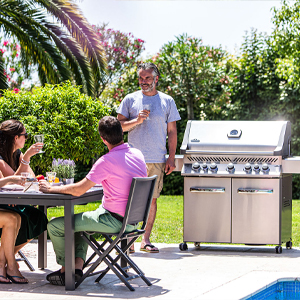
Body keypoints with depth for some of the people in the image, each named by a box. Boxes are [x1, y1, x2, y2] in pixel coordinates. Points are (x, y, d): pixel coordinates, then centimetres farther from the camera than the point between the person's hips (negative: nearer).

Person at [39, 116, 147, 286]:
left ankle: (66, 270, 19)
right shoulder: (137, 154, 3)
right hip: (133, 218, 9)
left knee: (55, 226, 2)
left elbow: (78, 190, -18)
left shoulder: (107, 161, -21)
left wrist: (51, 188, -4)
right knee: (79, 222, 31)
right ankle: (78, 267, 17)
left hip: (114, 220, -9)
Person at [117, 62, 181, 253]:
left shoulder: (167, 101, 9)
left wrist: (171, 158, 3)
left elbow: (172, 132, 9)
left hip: (157, 159, 1)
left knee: (152, 198, 2)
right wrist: (136, 120, -12)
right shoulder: (130, 99, 7)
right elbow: (119, 125, 6)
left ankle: (146, 240, 8)